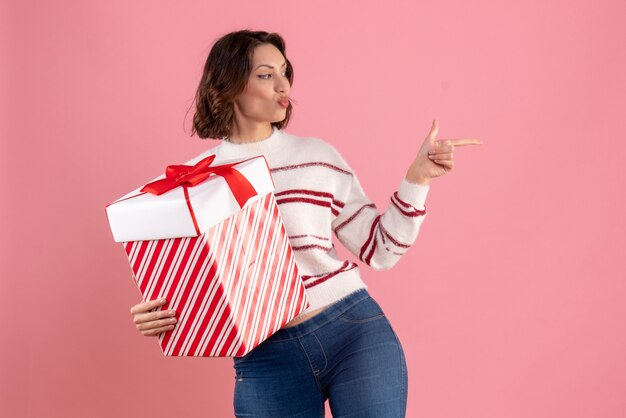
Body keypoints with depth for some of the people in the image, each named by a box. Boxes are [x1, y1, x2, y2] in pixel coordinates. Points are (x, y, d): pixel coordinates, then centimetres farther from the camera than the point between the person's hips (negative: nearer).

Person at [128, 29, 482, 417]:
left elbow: (379, 250, 6)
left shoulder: (318, 156, 4)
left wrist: (418, 177, -2)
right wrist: (155, 319, -12)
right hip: (265, 359, 0)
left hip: (356, 333, 0)